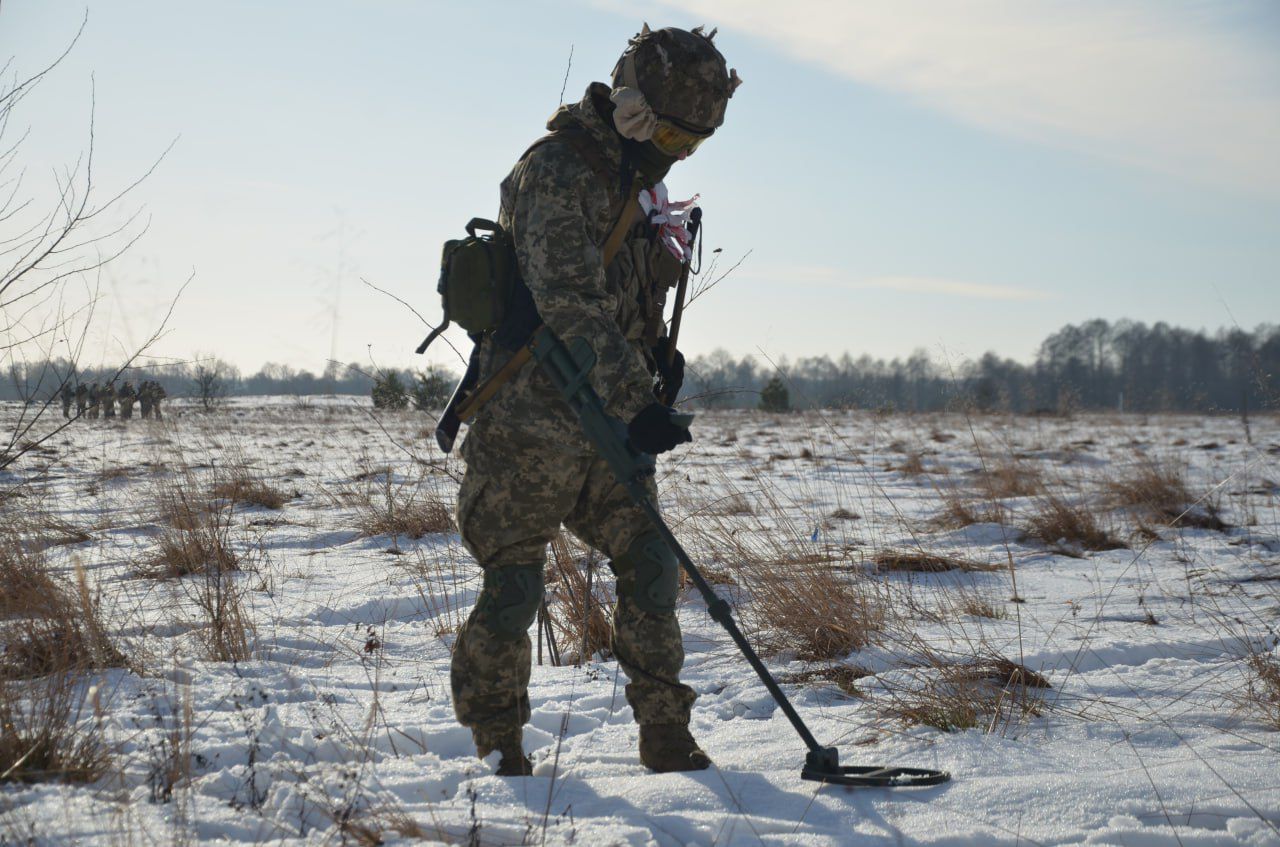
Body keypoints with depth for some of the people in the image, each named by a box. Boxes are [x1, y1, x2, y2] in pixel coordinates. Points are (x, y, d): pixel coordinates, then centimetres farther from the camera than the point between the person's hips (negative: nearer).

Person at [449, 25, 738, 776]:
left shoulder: (643, 183, 13)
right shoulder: (554, 172, -16)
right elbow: (569, 301, -28)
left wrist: (657, 349, 12)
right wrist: (636, 402, -36)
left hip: (607, 428, 8)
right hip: (531, 424, -8)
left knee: (652, 567, 4)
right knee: (513, 589, -1)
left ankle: (667, 741, 12)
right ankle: (499, 751, 14)